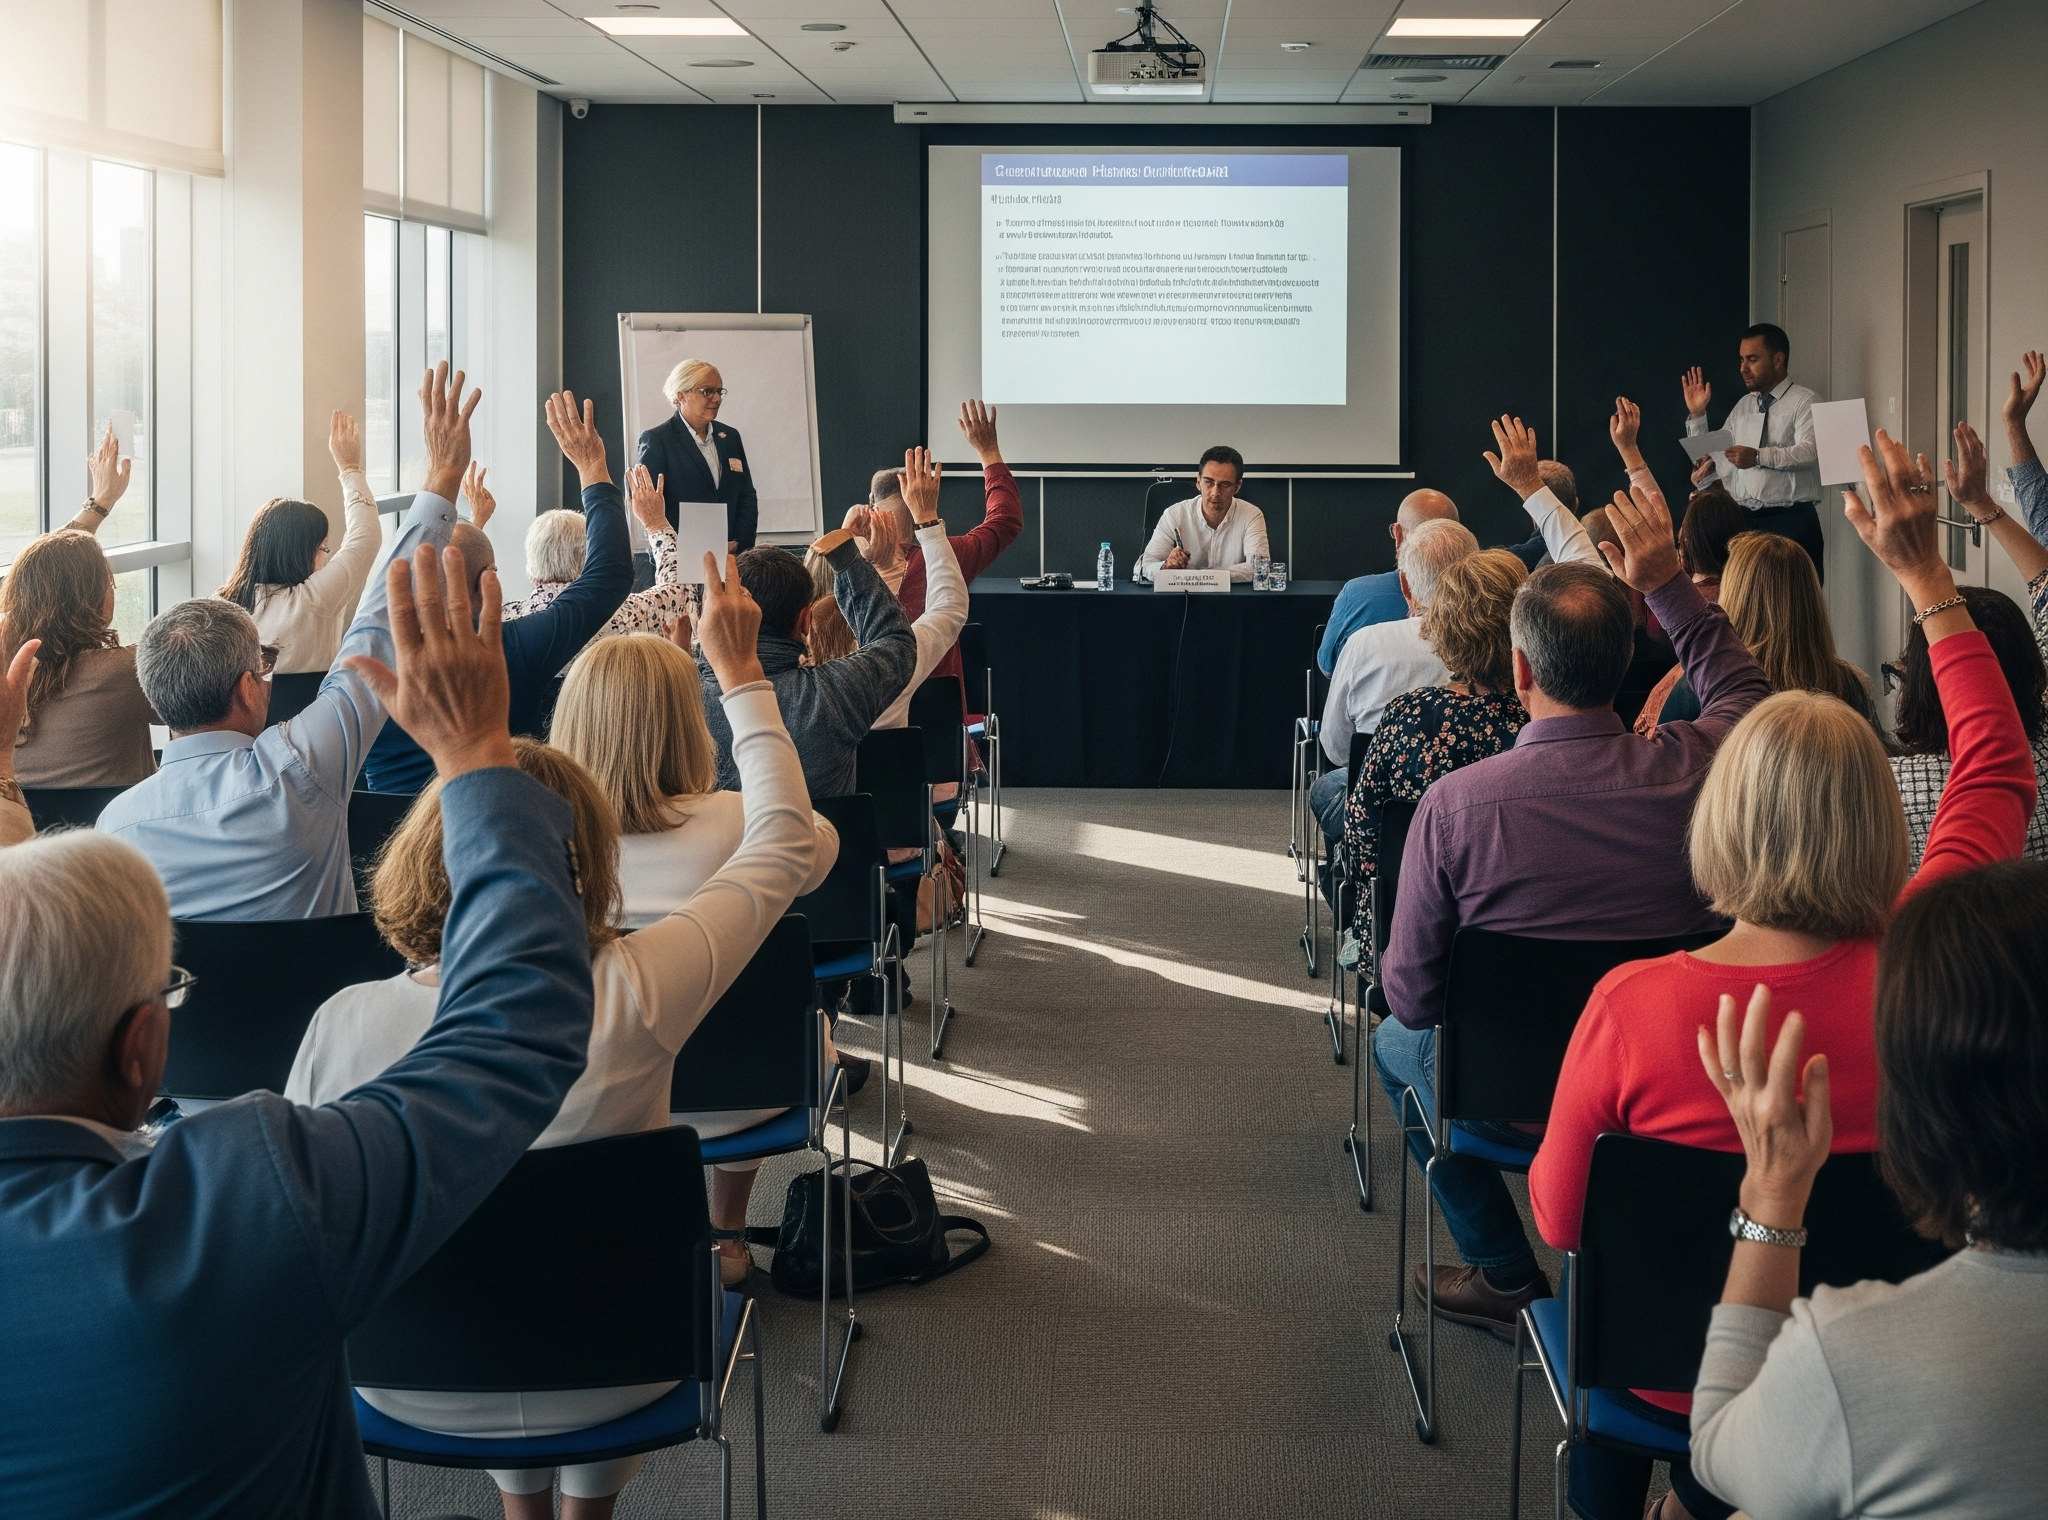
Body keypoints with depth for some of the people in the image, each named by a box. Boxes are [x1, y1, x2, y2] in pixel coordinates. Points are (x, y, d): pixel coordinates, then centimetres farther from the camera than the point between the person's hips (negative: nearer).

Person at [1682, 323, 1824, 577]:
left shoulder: (1805, 402, -1)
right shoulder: (1743, 406, 18)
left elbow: (1810, 452, -17)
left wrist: (1759, 457, -29)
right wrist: (1697, 415, 6)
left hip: (1790, 523, -5)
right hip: (1742, 521, 6)